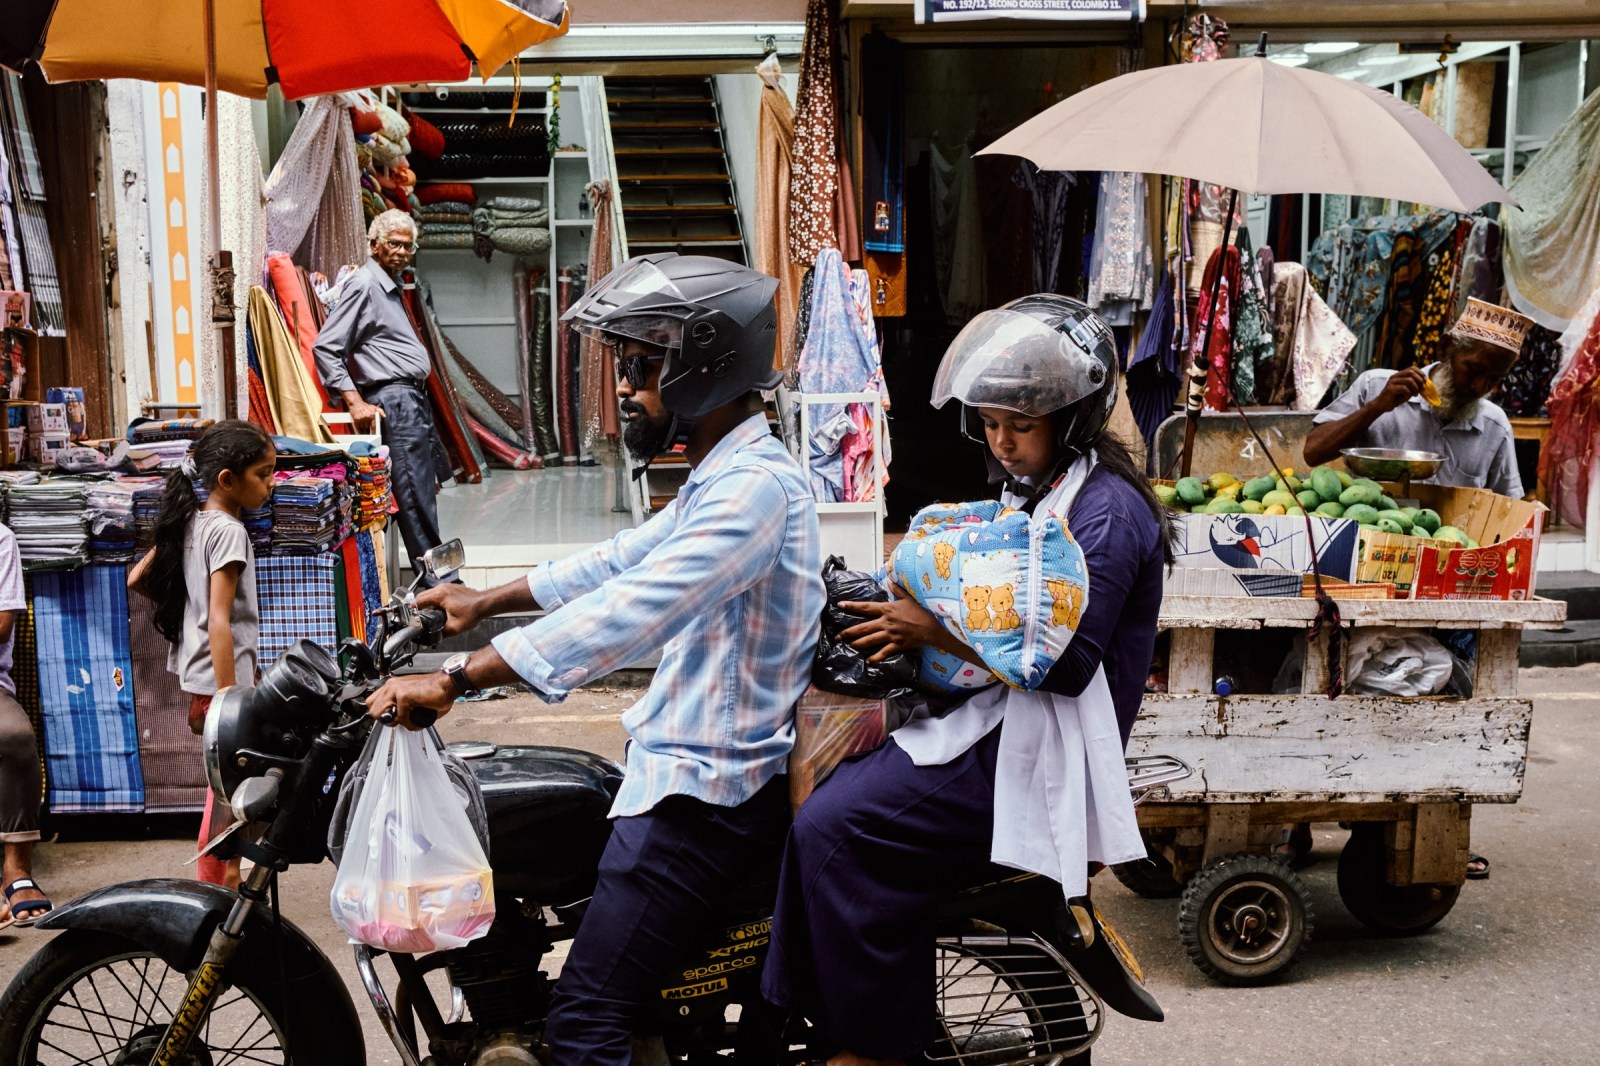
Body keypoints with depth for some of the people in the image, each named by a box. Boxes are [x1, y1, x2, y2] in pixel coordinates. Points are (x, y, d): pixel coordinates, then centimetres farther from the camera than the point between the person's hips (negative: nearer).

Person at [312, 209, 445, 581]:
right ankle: (438, 582, -8)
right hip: (394, 400, -10)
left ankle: (439, 579, 17)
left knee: (425, 492, 11)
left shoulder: (391, 287, 21)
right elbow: (326, 348, -15)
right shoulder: (363, 285, -8)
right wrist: (355, 403, -19)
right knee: (415, 498, -10)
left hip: (414, 398, 10)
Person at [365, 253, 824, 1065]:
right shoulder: (723, 477, 14)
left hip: (705, 792, -11)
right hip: (688, 768, 11)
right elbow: (621, 560, 22)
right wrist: (485, 602, 20)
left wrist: (453, 680, -31)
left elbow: (626, 612, -31)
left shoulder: (756, 485, -21)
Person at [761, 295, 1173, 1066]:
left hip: (1039, 747, -10)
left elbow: (1067, 662, -22)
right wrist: (912, 623, 2)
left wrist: (937, 632, -21)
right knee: (819, 792, -2)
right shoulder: (1033, 492, 16)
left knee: (835, 828, -21)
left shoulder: (1107, 510, -13)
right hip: (994, 716, 10)